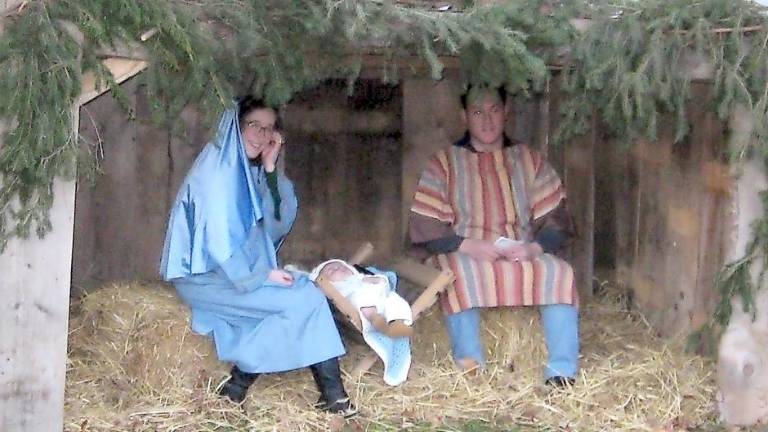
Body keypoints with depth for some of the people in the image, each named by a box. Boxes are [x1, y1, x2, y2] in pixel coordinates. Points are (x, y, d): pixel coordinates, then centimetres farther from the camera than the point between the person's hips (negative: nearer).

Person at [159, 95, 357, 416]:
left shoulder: (252, 171, 11)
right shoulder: (216, 168, -13)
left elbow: (278, 225, 0)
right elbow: (216, 235, -19)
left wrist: (270, 169, -6)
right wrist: (260, 275, -15)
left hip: (241, 272, 8)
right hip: (206, 275, -8)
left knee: (303, 291, -10)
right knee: (302, 299, -17)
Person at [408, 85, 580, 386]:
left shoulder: (529, 161, 16)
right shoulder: (444, 164, 9)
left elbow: (556, 221, 9)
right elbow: (423, 229, 0)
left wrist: (534, 248, -13)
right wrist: (467, 245, -16)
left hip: (524, 258, 2)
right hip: (465, 257, -2)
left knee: (559, 275, -29)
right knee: (462, 278, -38)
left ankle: (561, 373, -29)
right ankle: (470, 370, -35)